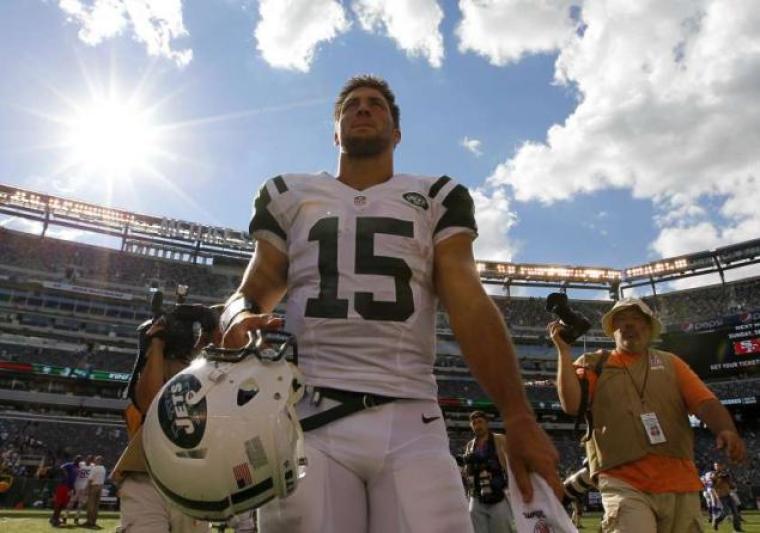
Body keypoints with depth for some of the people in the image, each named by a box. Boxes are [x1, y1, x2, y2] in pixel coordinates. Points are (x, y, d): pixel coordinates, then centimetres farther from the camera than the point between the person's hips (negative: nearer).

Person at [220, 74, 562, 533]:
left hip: (410, 422, 0)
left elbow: (470, 306, 3)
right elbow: (252, 293, 14)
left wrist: (518, 416, -9)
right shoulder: (290, 197, 17)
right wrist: (241, 318, -12)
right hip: (309, 416, 1)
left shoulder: (436, 199, 13)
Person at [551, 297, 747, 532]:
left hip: (680, 484, 3)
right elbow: (571, 405, -5)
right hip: (624, 484, -3)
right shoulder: (594, 364, 10)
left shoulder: (670, 362, 17)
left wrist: (727, 430, -17)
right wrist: (564, 351, -7)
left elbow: (705, 402, 4)